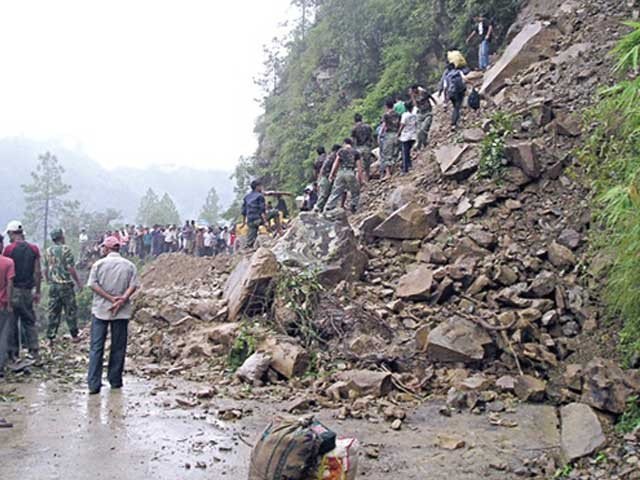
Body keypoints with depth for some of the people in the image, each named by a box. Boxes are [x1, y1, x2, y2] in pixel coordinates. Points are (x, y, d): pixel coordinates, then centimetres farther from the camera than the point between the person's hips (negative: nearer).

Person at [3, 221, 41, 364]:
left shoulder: (9, 249, -8)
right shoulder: (34, 249, 2)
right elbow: (38, 272, 3)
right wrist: (37, 292, 11)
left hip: (13, 290, -3)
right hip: (28, 290, 3)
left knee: (12, 323, 7)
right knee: (29, 322, 11)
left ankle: (13, 354, 10)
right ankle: (35, 351, 3)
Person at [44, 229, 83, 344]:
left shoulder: (48, 251, 7)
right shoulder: (66, 249, -11)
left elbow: (45, 269, 11)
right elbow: (71, 268, -14)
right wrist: (78, 282, -6)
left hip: (53, 285, 5)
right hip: (65, 284, -5)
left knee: (53, 312, 9)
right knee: (70, 310, 4)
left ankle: (51, 336, 10)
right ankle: (74, 335, 9)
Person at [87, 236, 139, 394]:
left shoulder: (99, 264, -2)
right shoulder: (129, 265, 2)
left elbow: (93, 284, -8)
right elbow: (133, 285, -7)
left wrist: (111, 298, -10)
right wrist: (122, 299, -13)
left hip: (100, 310, -1)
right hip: (122, 311, 1)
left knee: (96, 347, 2)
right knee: (118, 347, 11)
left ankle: (94, 384, -3)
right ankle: (115, 380, 16)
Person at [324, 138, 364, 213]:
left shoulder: (341, 151, 10)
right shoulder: (356, 152, 9)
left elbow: (336, 163, 3)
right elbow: (359, 166, 4)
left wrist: (331, 174, 4)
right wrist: (360, 178, 7)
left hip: (341, 173, 2)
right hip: (351, 173, -2)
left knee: (336, 193, 4)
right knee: (355, 193, 14)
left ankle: (328, 209, -2)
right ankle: (353, 209, 6)